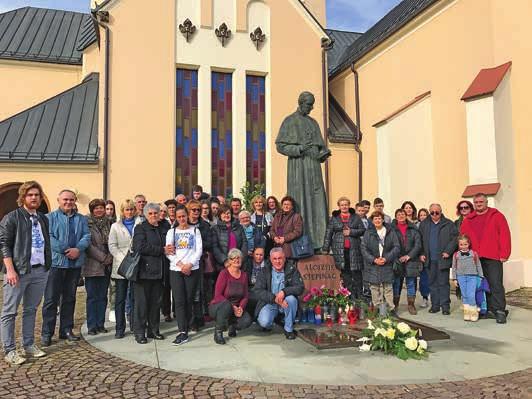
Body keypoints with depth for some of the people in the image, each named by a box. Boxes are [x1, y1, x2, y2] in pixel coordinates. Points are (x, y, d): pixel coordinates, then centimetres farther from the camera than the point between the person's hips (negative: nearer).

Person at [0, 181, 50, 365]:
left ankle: (29, 345, 23)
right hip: (18, 271, -6)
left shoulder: (43, 218, 13)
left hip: (40, 270, 6)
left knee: (31, 310, 14)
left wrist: (47, 265, 9)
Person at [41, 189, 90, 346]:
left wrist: (78, 249, -16)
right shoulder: (50, 217, 2)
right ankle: (47, 332, 7)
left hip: (75, 263, 4)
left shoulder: (81, 219, 13)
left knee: (70, 298, 12)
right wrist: (66, 250, -17)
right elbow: (49, 237, -10)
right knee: (51, 299, -2)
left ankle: (66, 330, 21)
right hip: (56, 262, -4)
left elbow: (87, 236, 3)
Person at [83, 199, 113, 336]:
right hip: (92, 265, -5)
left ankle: (100, 324, 18)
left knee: (103, 296, 10)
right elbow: (88, 245, -12)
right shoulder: (87, 224, -5)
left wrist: (110, 257, -2)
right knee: (92, 297, 2)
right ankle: (91, 326, 10)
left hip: (106, 266, 5)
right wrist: (103, 257, -13)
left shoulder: (108, 223, 12)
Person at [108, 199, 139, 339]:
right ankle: (120, 328, 8)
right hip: (121, 266, 0)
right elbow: (112, 246, 3)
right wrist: (124, 259, -11)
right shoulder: (116, 226, 12)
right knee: (120, 298, 1)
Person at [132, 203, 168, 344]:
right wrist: (162, 250, -13)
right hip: (144, 270, -6)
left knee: (156, 302, 9)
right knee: (141, 302, -1)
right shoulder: (140, 228, -1)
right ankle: (139, 332, 7)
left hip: (158, 271, 6)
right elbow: (140, 247, -15)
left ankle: (153, 330, 19)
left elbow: (166, 246, 26)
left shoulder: (161, 229, 19)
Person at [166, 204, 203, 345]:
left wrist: (189, 264, -11)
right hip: (175, 270, 1)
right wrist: (180, 264, -10)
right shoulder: (171, 232, 12)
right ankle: (182, 333, -9)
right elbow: (168, 252, 3)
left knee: (188, 300, 1)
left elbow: (199, 250, 2)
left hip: (192, 269, 0)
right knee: (179, 301, -7)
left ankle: (184, 329, 11)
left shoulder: (195, 230, 9)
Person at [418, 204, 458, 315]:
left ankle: (445, 306, 9)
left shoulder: (449, 224, 2)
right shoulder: (424, 224, 10)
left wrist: (448, 251, -11)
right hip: (430, 259, 3)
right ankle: (435, 305, 18)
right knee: (432, 283, 9)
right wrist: (421, 254, 3)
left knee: (443, 283, 1)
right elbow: (419, 240, 11)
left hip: (443, 259, -3)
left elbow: (455, 238, -4)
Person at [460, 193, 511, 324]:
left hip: (493, 258, -3)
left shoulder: (497, 216, 4)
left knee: (496, 284, -5)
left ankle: (500, 311, 0)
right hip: (474, 258, 4)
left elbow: (505, 235, -2)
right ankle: (489, 309, 16)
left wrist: (504, 254, -9)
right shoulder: (468, 220, 14)